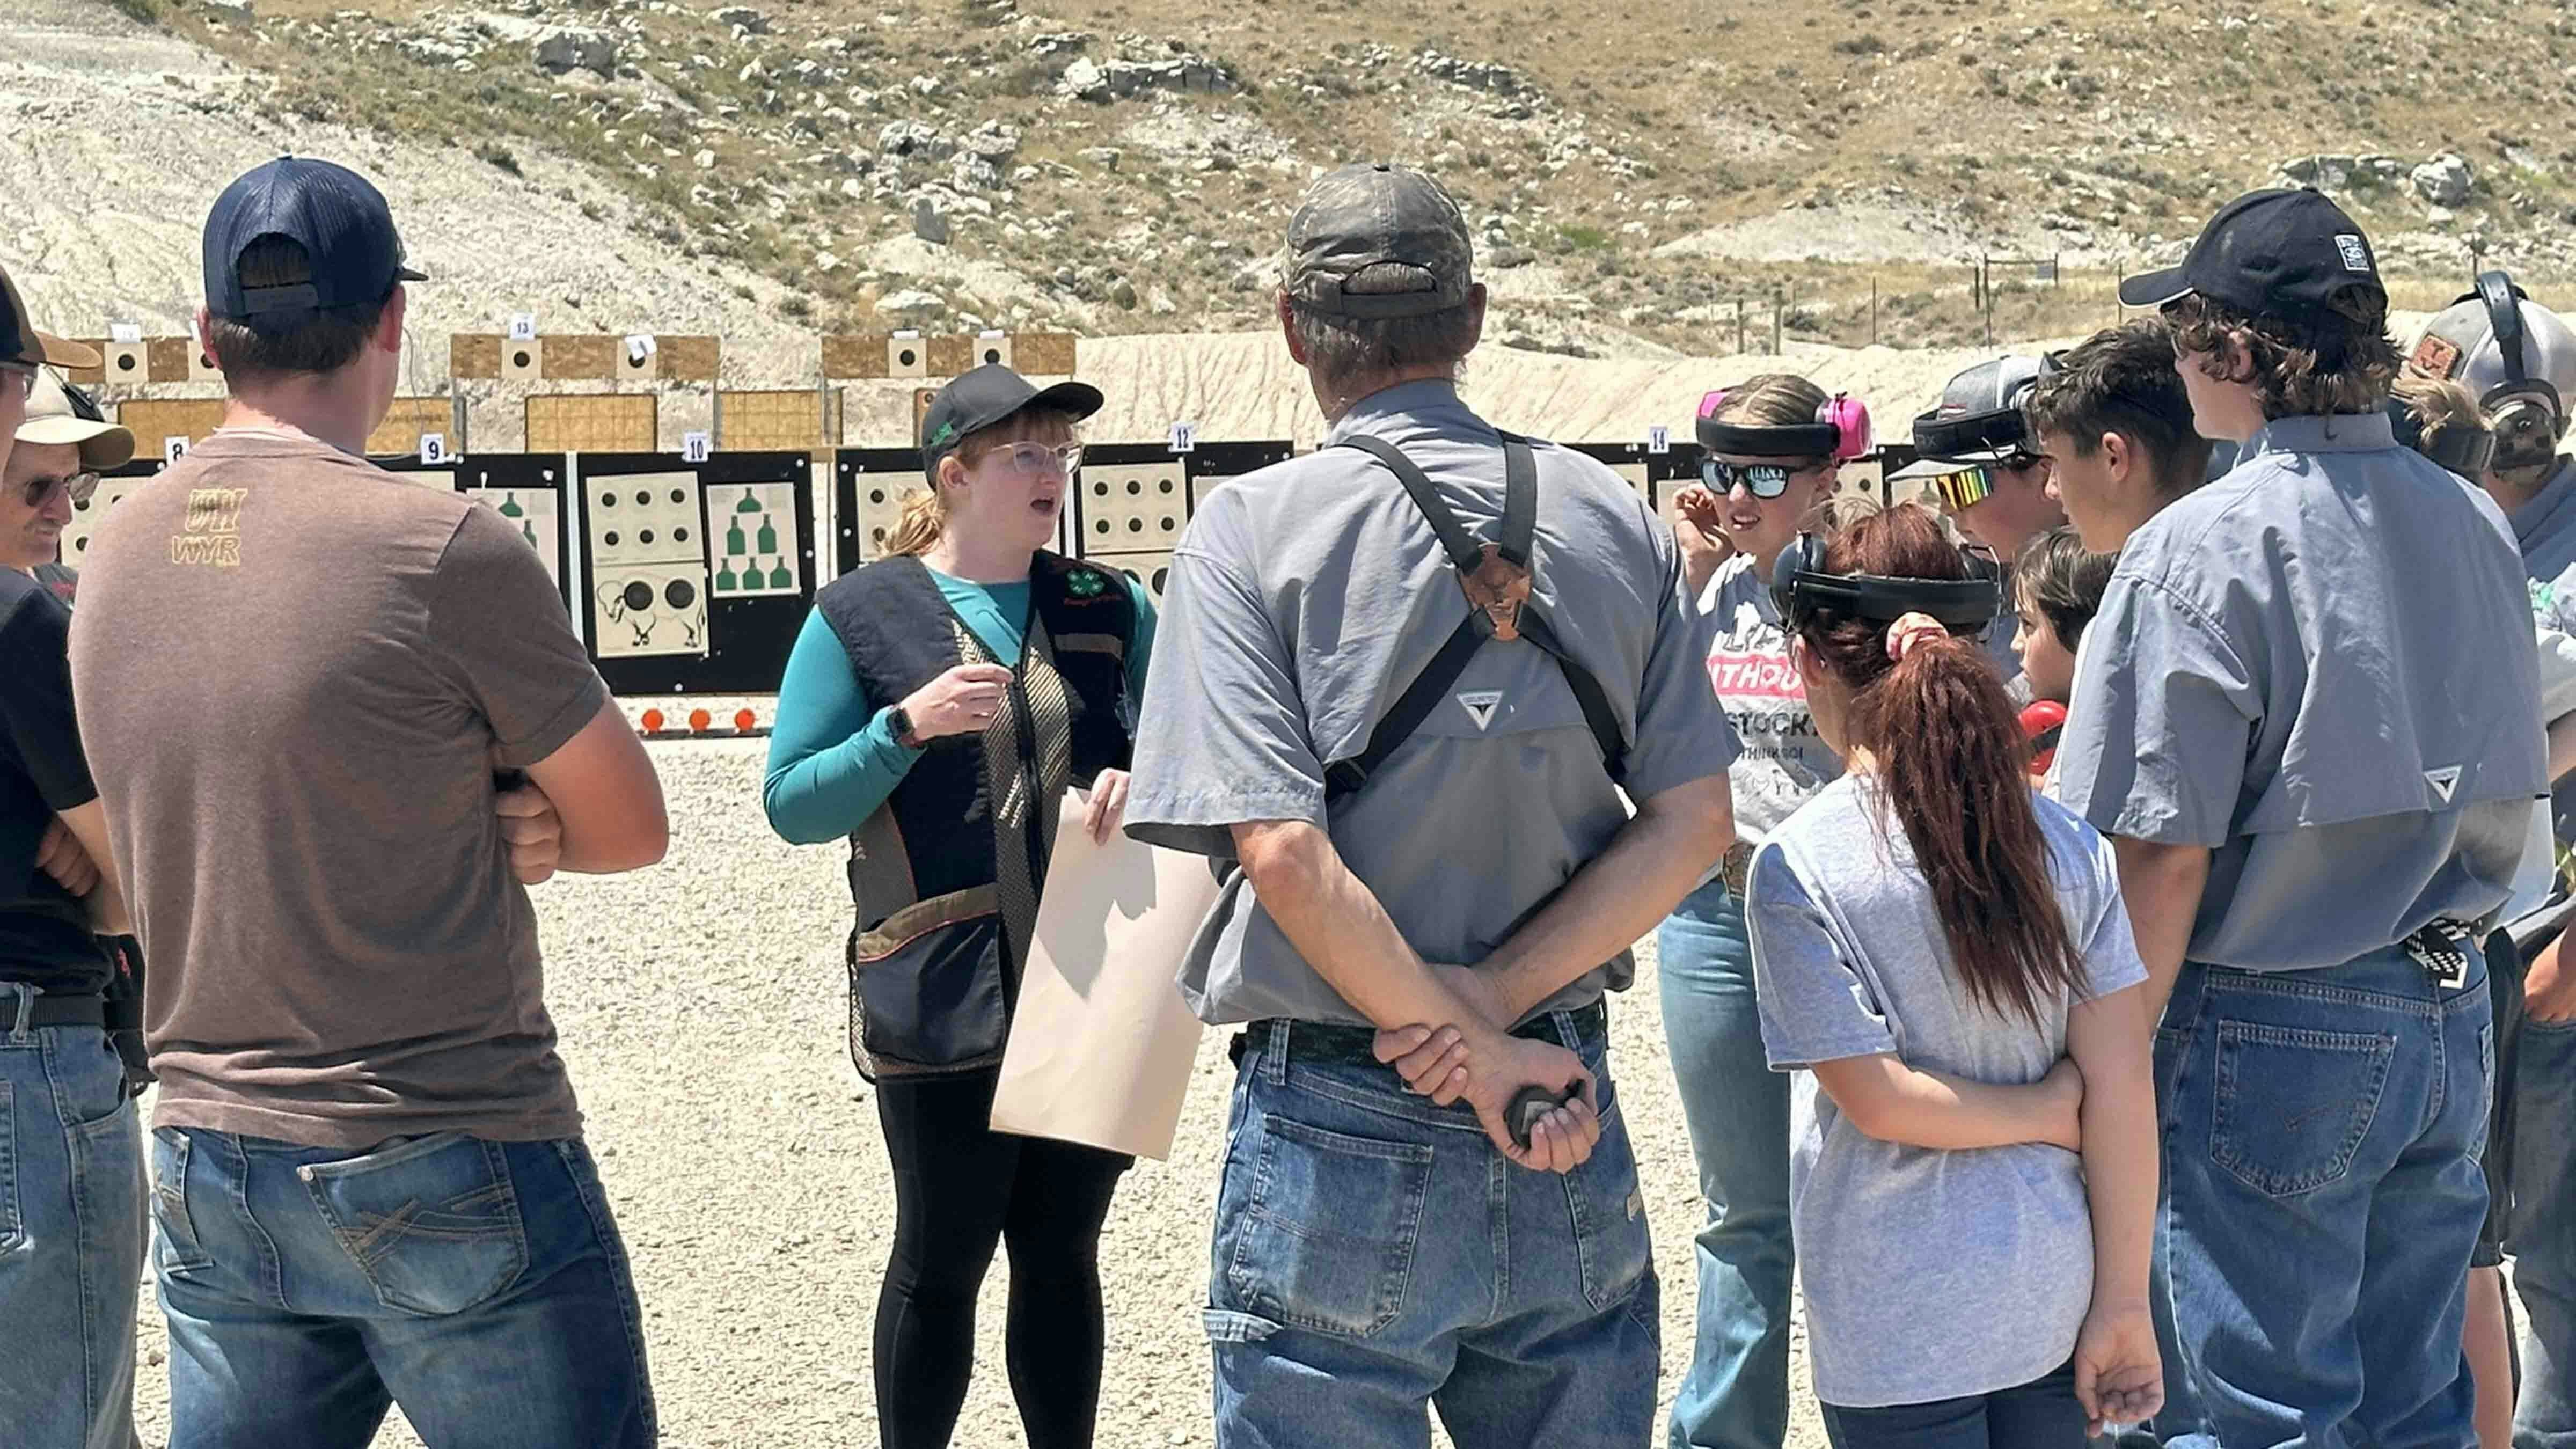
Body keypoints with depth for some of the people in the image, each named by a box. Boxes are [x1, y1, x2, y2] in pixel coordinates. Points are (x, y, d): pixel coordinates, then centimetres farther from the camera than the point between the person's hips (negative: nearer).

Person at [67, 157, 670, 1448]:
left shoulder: (115, 555, 4)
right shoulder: (444, 549, -15)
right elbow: (632, 830, -5)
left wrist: (477, 826, 1)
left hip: (203, 1174, 6)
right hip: (449, 1177, -6)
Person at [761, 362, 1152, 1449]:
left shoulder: (1108, 609, 9)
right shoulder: (861, 614, -1)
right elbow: (793, 805, -3)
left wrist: (1145, 777, -12)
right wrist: (908, 726, -17)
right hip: (942, 1004, -3)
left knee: (1062, 1254, 12)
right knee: (940, 1262, 5)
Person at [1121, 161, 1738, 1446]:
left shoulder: (1253, 531, -8)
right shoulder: (1613, 521, 4)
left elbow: (1283, 850, -18)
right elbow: (1693, 822, -1)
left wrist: (1473, 1049, -11)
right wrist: (1492, 1002, -8)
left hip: (1343, 1145, -4)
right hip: (1575, 1146, 4)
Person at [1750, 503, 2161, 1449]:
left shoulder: (1799, 866, -15)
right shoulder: (2068, 843, -3)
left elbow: (1879, 1101, -17)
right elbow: (2123, 1085, -4)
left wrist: (2053, 1112, -2)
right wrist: (2123, 1302, 0)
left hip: (1899, 1324, -4)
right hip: (2053, 1294, 4)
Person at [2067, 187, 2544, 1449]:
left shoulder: (2206, 549, -16)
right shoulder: (2473, 524, 5)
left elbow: (2167, 854, -18)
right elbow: (2508, 788, 14)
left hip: (2276, 1039, -7)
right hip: (2448, 1019, 7)